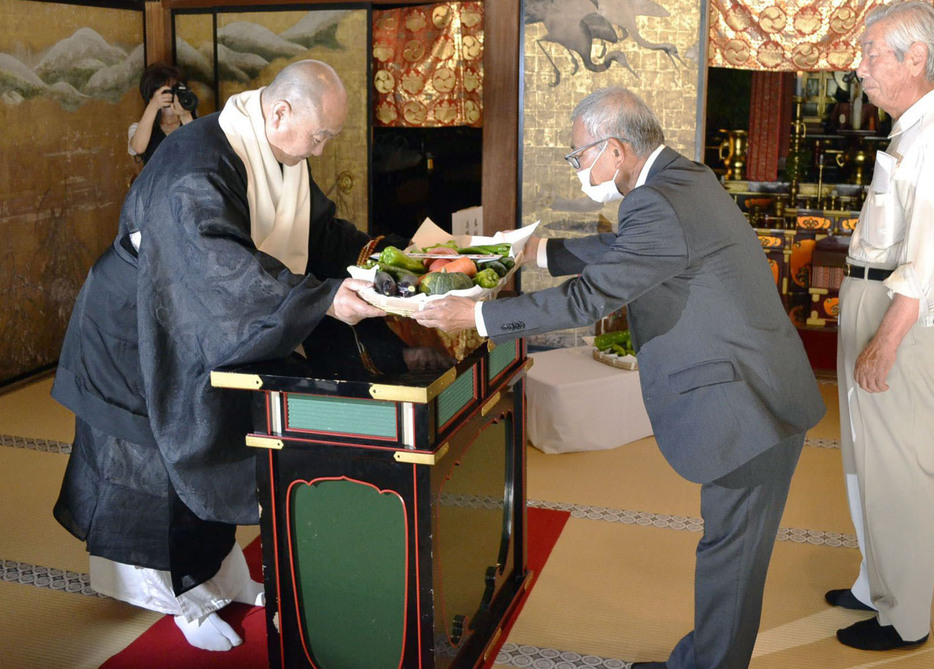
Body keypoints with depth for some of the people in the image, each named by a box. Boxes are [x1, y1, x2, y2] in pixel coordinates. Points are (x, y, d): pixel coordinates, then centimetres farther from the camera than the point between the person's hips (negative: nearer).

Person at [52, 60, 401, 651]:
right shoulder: (197, 165, -32)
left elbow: (319, 224, 11)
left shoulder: (283, 158, -2)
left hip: (214, 331, 9)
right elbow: (222, 264, -44)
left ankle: (214, 577, 29)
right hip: (145, 333, -8)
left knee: (212, 454, 15)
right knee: (166, 461, 3)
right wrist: (322, 299, -48)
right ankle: (188, 596, 18)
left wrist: (364, 250, -8)